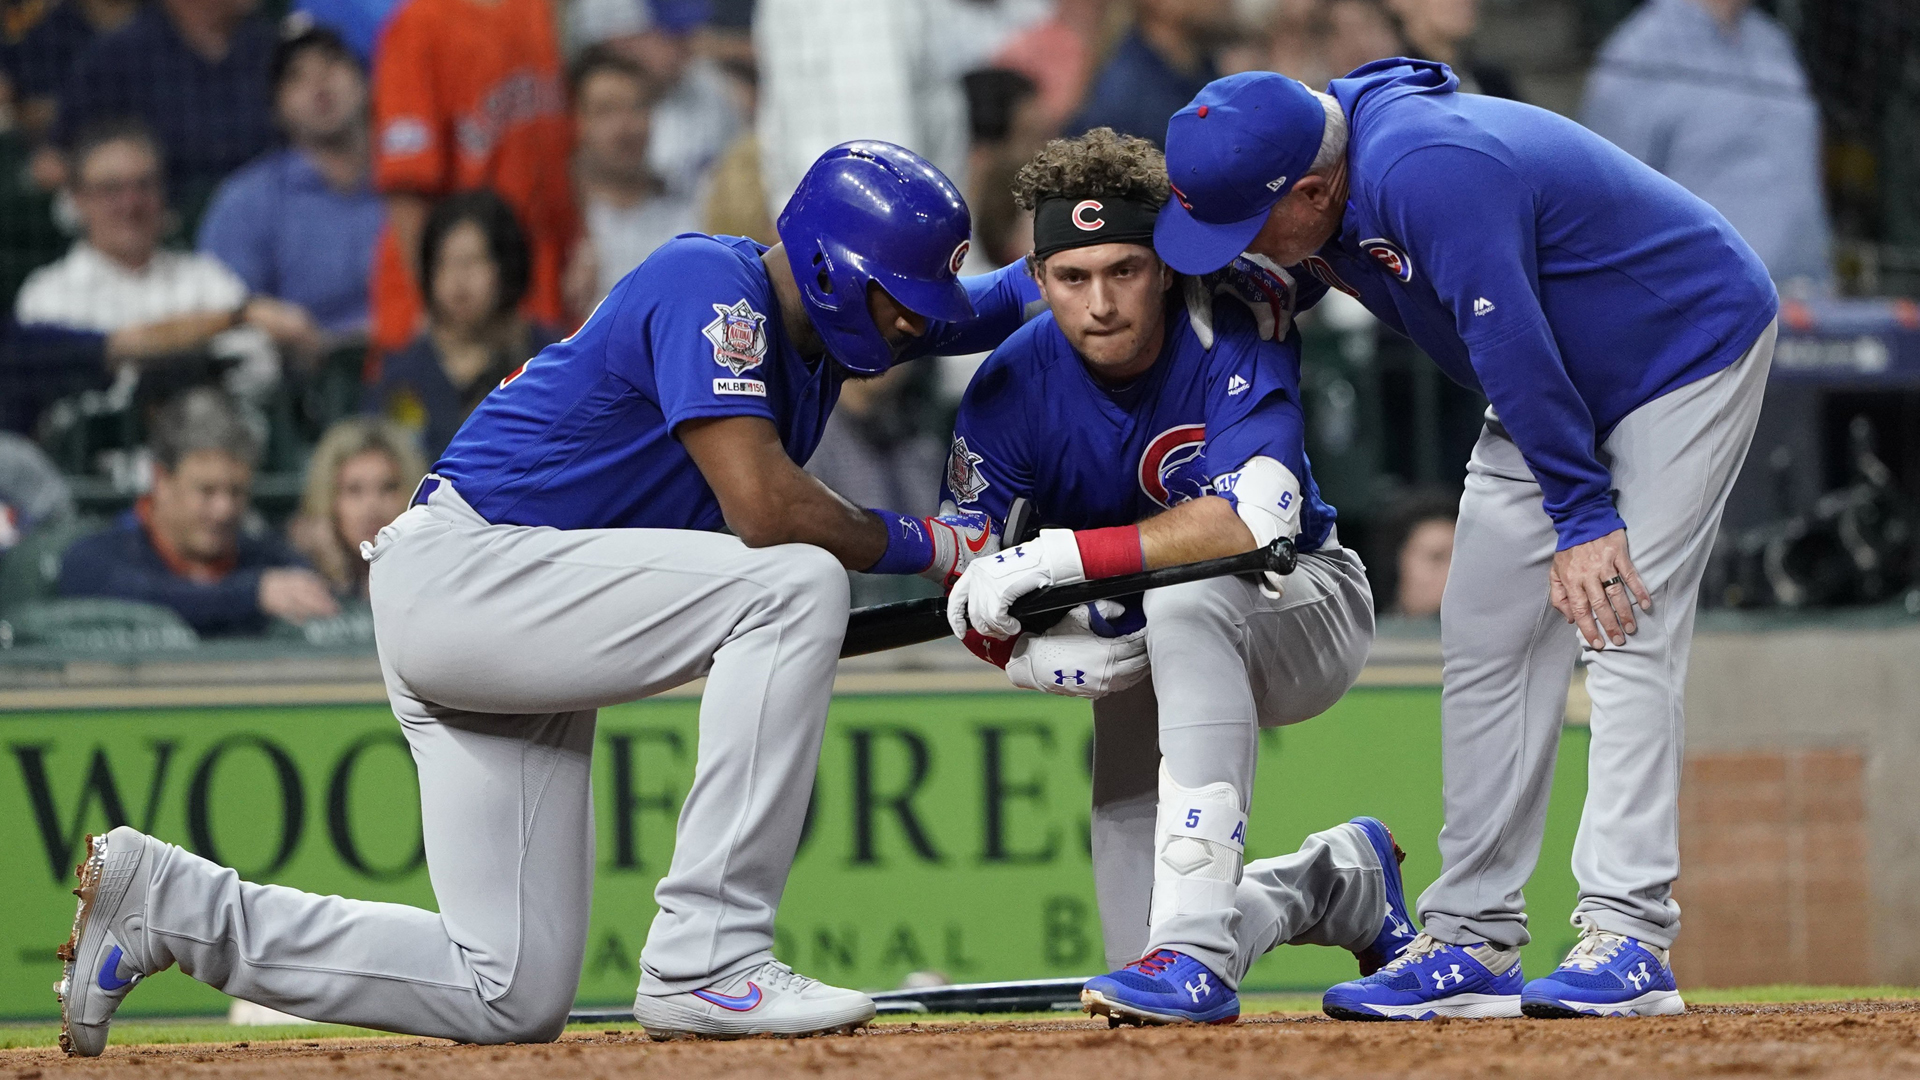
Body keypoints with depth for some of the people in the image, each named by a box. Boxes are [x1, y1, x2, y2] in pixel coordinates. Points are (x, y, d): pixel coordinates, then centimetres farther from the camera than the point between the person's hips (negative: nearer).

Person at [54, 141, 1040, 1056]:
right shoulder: (715, 287, -16)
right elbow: (763, 508, -26)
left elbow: (1001, 304, 24)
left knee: (510, 1000, 2)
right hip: (456, 574, -10)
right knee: (797, 585, -24)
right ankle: (708, 963, -24)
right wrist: (925, 547, -13)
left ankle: (166, 901, 10)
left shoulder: (819, 314, 12)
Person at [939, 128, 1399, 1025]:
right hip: (1139, 649, 4)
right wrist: (1040, 656, -38)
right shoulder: (1013, 386, -17)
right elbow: (961, 588, -15)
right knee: (1146, 954, -6)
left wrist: (1060, 557, -44)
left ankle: (1196, 949, -41)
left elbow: (1256, 520, -40)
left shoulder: (1235, 331, -25)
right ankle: (1336, 881, 29)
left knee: (1184, 598, -40)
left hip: (1305, 611, -4)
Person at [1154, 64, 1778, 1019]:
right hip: (1562, 388, 9)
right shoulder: (1314, 186, -9)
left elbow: (1515, 348, -35)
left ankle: (1629, 939, -22)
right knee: (1487, 644, 3)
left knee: (1624, 626, -19)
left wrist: (1584, 516, -32)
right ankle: (1472, 943, 5)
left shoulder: (1432, 172, -37)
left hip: (1693, 342, -9)